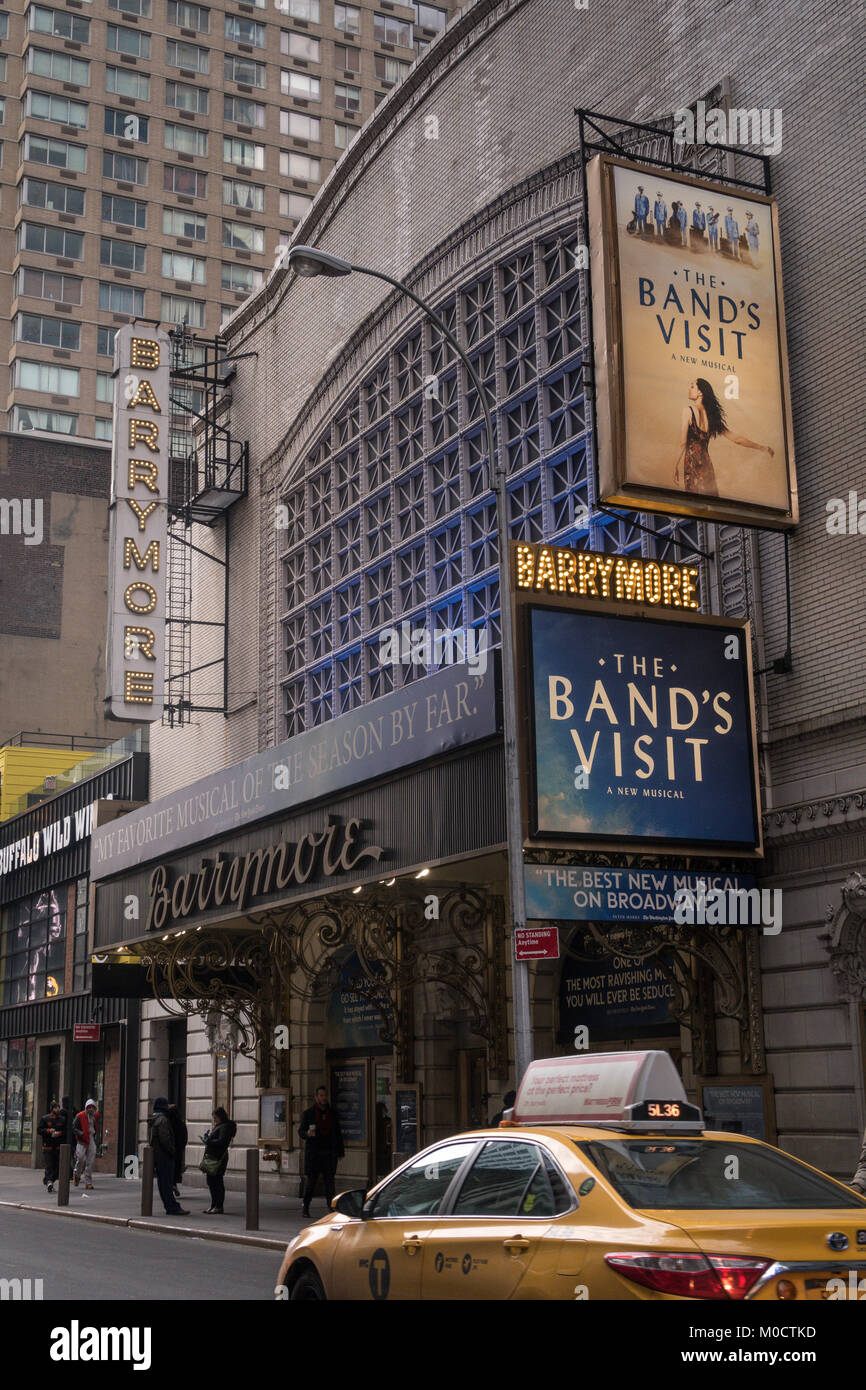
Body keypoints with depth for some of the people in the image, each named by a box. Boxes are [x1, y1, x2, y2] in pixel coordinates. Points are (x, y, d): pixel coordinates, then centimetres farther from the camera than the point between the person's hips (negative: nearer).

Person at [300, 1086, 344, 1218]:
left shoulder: (332, 1113, 10)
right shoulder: (308, 1113, 2)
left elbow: (338, 1133, 15)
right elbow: (301, 1131, 1)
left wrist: (340, 1152, 12)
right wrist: (307, 1133, -23)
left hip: (329, 1153, 2)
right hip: (313, 1153, -2)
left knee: (329, 1180, -1)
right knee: (311, 1180, -3)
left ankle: (330, 1205, 4)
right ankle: (305, 1207, 7)